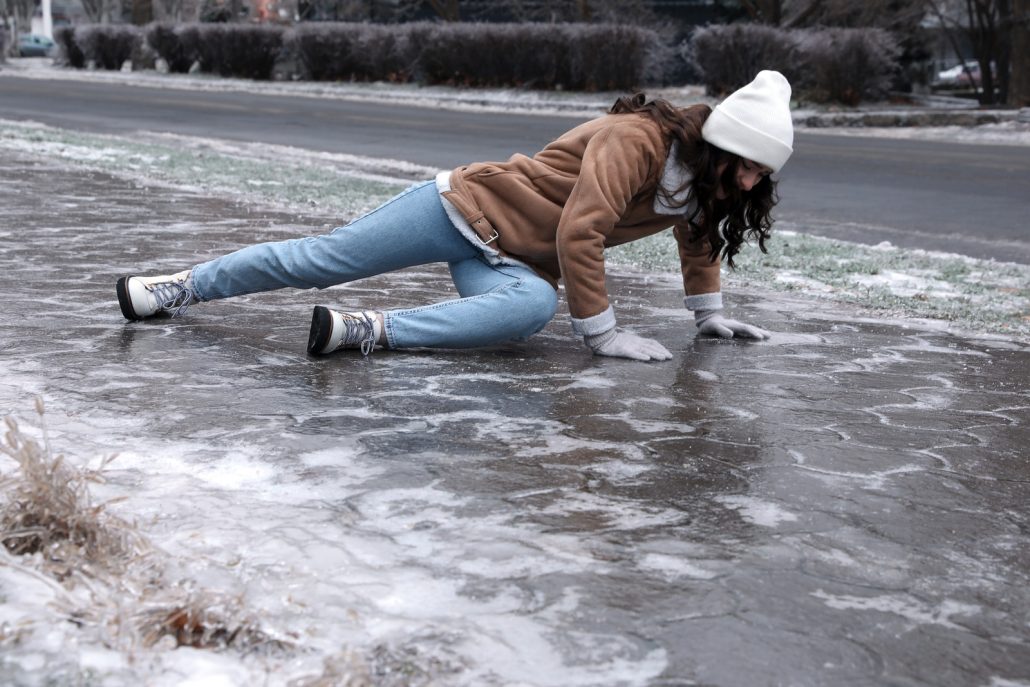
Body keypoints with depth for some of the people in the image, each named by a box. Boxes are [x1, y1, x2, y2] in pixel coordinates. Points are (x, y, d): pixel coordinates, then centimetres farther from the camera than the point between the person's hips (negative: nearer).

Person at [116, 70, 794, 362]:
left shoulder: (704, 183, 2)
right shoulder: (636, 140, -24)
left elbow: (698, 239, 24)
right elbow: (578, 233, -29)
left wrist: (711, 315, 23)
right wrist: (602, 331, -24)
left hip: (511, 262, 6)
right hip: (468, 204, -6)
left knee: (533, 306, -31)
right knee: (322, 258, -3)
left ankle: (366, 329, -30)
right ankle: (182, 287, 12)